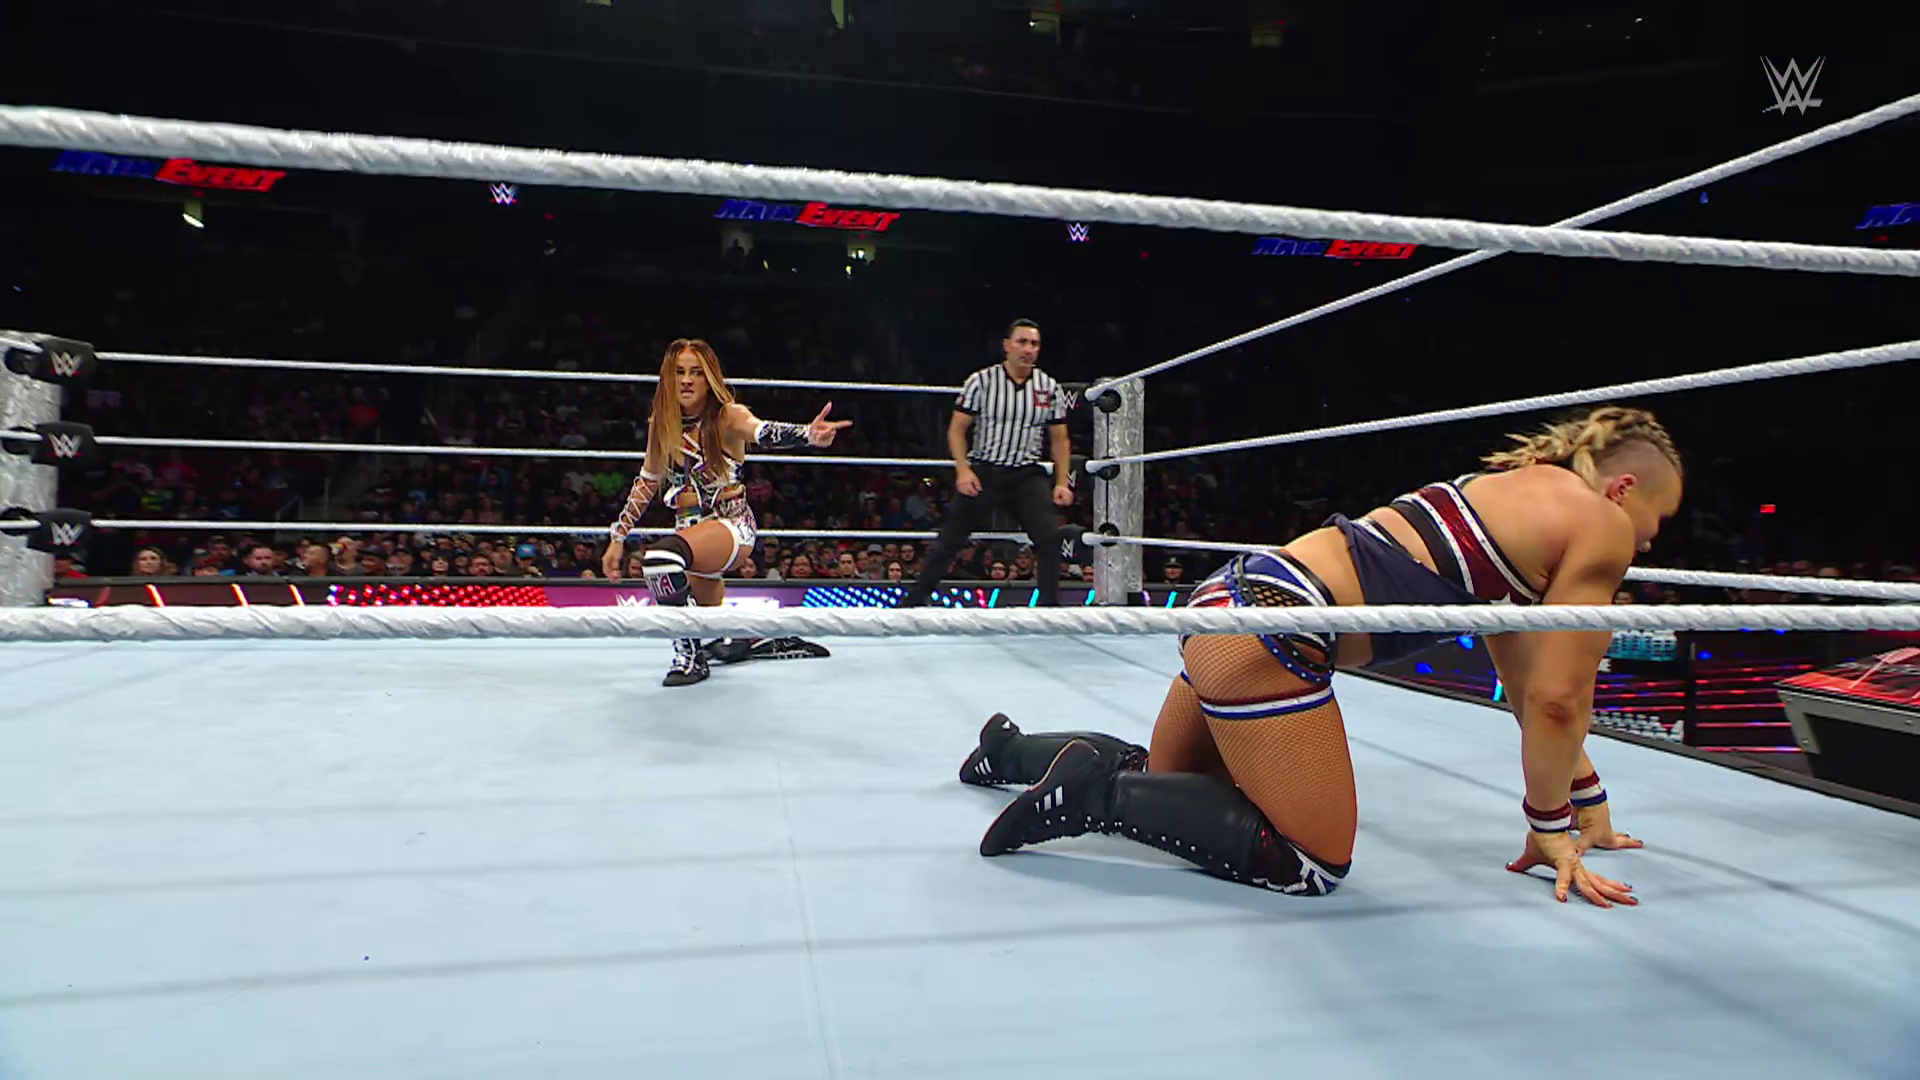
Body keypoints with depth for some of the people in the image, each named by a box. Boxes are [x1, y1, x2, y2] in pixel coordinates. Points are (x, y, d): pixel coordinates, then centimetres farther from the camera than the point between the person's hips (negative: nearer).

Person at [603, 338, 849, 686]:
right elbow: (646, 483, 16)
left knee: (659, 558, -36)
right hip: (690, 528, 6)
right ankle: (771, 641, 42)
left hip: (732, 525, -6)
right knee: (727, 645, 13)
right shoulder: (662, 424, 5)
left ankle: (688, 652, -19)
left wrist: (807, 434, -53)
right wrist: (617, 538, 16)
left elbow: (764, 432, -32)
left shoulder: (727, 416, -10)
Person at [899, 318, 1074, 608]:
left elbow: (1059, 439, 8)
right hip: (983, 472, -2)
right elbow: (957, 429, -3)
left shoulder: (1050, 388, 2)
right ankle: (912, 600, 14)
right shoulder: (981, 381, -6)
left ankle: (1050, 606, 2)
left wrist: (1062, 483, -1)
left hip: (1028, 475, 2)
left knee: (1050, 540, -11)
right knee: (949, 541, 2)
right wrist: (963, 469, -15)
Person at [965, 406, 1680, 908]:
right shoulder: (1600, 525, -1)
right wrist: (1549, 826, 10)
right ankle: (1095, 791, -7)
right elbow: (1557, 700, -4)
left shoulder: (1519, 491, 25)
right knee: (1311, 863, 2)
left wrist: (1588, 804, 30)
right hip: (1270, 630, -10)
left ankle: (1012, 748, 32)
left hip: (1236, 592, 10)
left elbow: (1530, 685, 27)